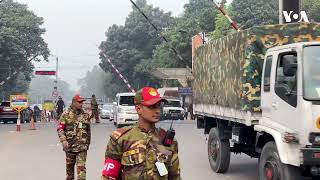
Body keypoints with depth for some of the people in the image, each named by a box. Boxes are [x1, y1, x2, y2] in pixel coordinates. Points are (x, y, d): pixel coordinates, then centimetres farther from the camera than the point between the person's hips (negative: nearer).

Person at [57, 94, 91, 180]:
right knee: (69, 166, 15)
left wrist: (88, 142, 17)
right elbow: (60, 128, -5)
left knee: (81, 167, -9)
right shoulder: (66, 114, -2)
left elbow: (88, 130, 15)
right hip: (69, 146, 0)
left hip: (82, 147, 0)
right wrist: (63, 140, -17)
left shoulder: (85, 115, 5)